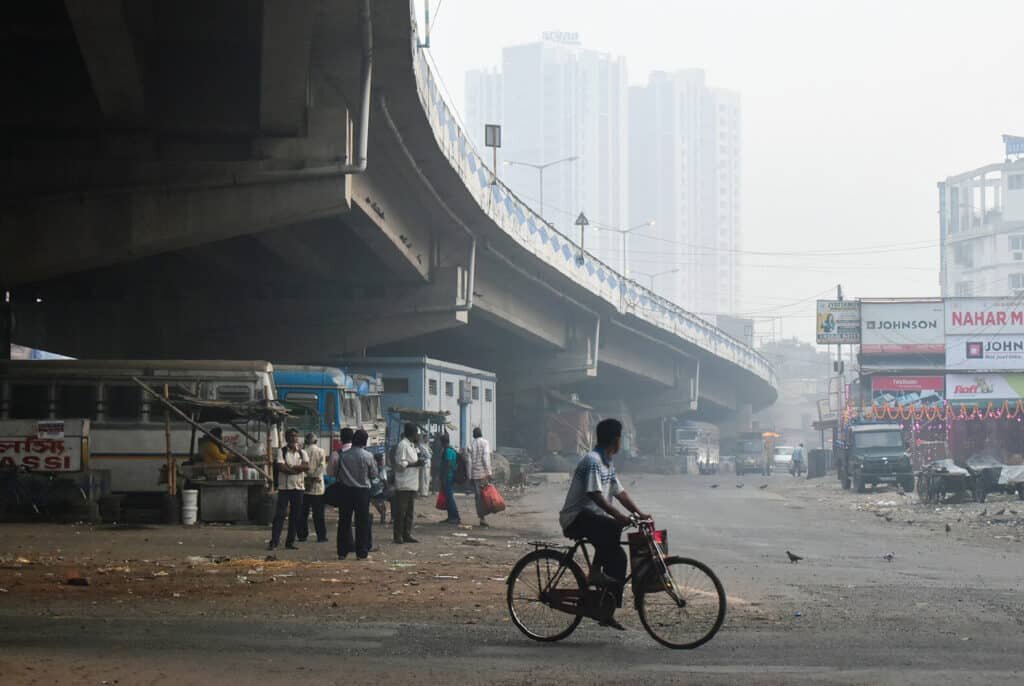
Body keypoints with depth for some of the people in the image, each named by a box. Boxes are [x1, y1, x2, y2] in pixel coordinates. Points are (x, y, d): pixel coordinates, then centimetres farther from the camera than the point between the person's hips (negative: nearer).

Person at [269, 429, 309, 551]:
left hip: (298, 487, 3)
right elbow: (281, 467, -13)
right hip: (284, 487, -3)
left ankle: (290, 542, 10)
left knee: (295, 516, 4)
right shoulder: (282, 451, 1)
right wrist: (298, 469, -10)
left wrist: (290, 467, -14)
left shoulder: (302, 452, 10)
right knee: (279, 514, -7)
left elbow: (307, 466, -6)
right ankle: (274, 541, -8)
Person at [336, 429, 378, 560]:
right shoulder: (367, 456, -9)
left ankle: (342, 552, 11)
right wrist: (374, 463, 15)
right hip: (362, 491, -2)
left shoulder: (343, 455, -2)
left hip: (346, 490, 2)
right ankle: (362, 552, 3)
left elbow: (339, 474, 4)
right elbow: (373, 475, 0)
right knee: (362, 521, 4)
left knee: (344, 521, 9)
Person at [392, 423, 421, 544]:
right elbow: (400, 464, -18)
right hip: (404, 484, -10)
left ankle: (407, 535, 17)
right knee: (400, 511, -4)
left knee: (409, 511, 11)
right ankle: (398, 536, 0)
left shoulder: (411, 445, 18)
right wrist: (415, 464, -16)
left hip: (412, 484, 10)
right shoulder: (403, 445, -12)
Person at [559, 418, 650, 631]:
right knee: (613, 528, -34)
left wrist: (639, 513, 4)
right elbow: (595, 495, -27)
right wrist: (619, 516, -34)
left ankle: (607, 613, 5)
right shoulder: (592, 461, -17)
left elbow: (619, 492, 16)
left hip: (592, 516, 10)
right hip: (576, 518, -10)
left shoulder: (608, 463, 15)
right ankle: (595, 572, -20)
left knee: (617, 557, -1)